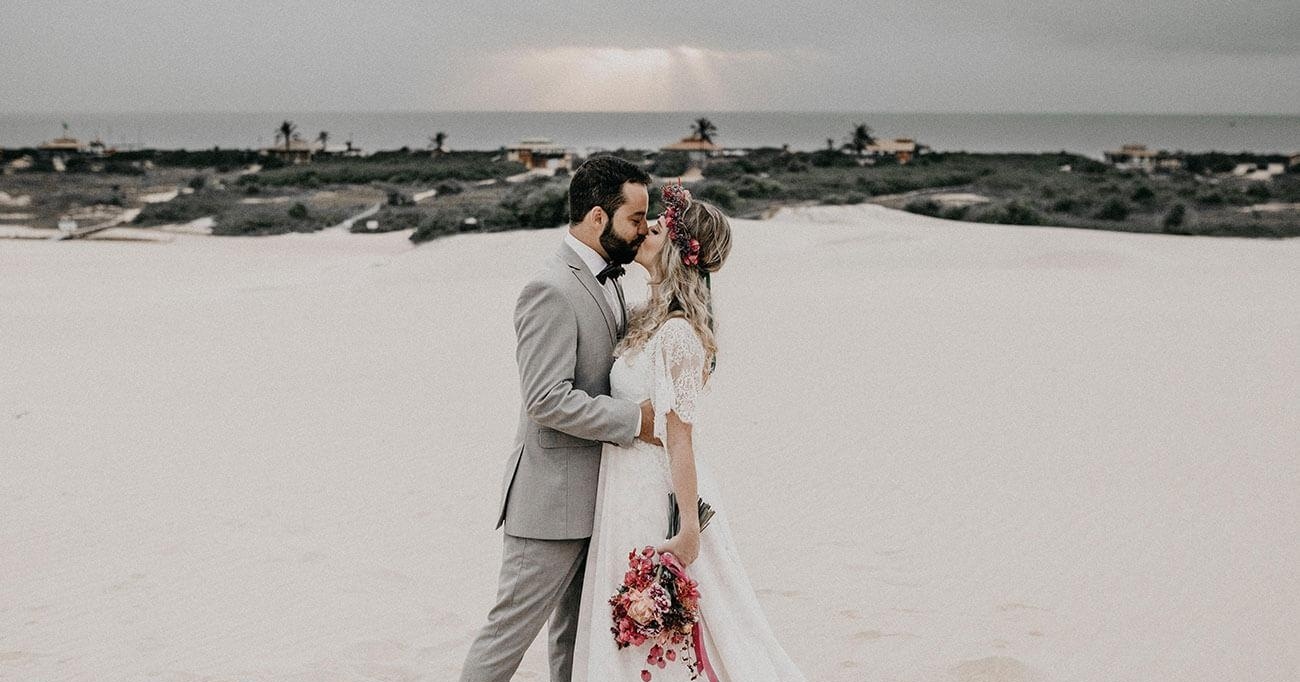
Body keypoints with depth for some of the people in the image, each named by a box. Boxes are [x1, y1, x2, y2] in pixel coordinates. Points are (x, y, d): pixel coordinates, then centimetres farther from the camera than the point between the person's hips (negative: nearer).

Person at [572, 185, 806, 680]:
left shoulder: (676, 333, -20)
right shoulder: (651, 319, 7)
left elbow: (679, 438, -21)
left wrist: (689, 530, -20)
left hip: (654, 493, -9)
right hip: (631, 486, 9)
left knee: (654, 639, 4)